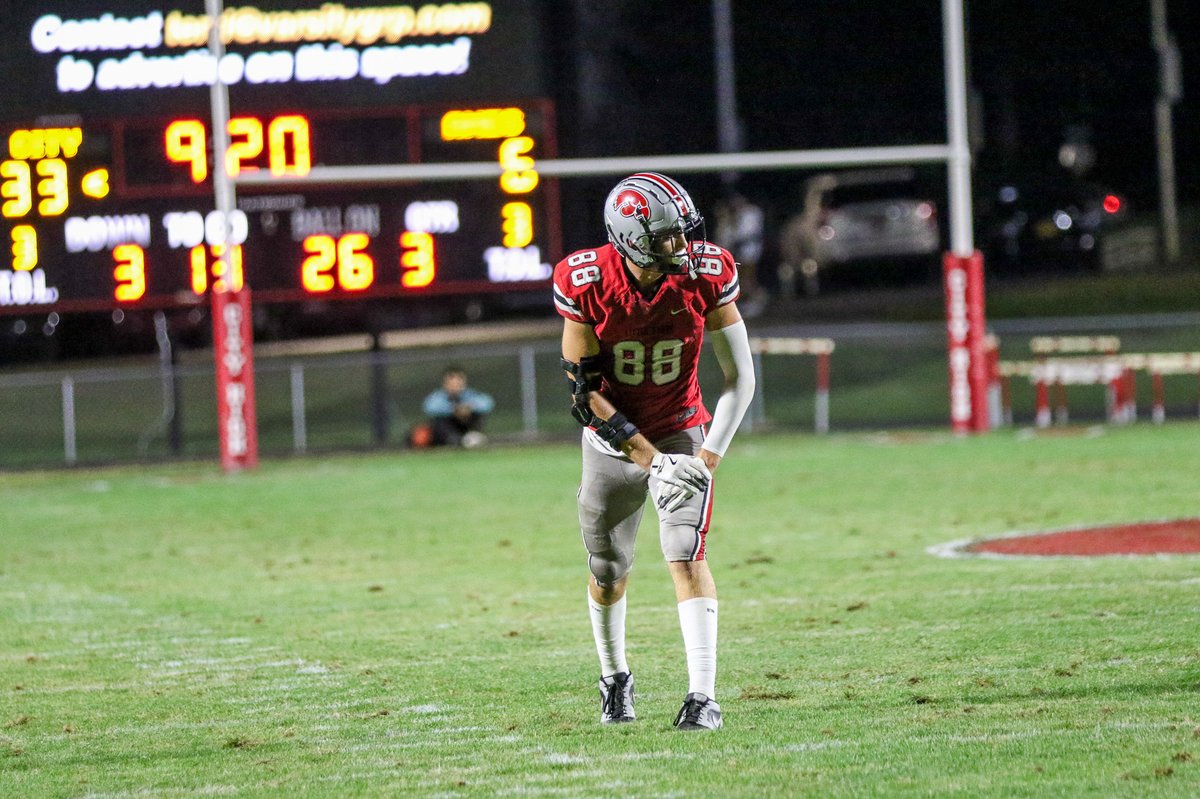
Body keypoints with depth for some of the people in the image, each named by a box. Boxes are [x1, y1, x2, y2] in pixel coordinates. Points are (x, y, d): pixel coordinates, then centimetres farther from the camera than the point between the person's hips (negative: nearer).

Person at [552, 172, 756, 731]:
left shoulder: (705, 277, -18)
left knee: (687, 556, -18)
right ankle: (614, 680, 36)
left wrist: (709, 457, -20)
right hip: (613, 438, 0)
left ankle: (703, 697, -21)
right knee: (607, 574, 10)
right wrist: (648, 459, -22)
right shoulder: (587, 284, -21)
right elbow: (585, 389, -16)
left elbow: (740, 378, -10)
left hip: (680, 432, 0)